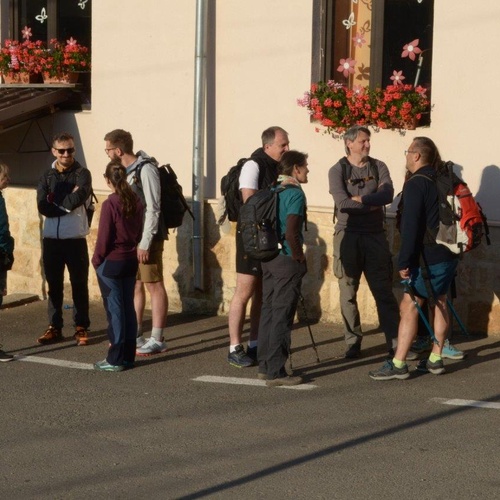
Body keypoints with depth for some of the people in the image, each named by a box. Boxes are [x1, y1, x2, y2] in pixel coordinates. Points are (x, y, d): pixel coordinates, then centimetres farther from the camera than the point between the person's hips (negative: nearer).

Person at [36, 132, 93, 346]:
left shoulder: (82, 174, -2)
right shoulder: (47, 176, 7)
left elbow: (80, 197, -22)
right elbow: (43, 207, -7)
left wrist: (56, 205, -10)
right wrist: (69, 204, -14)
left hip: (75, 239, -3)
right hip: (51, 239, 3)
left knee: (79, 284, 3)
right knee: (54, 285, 10)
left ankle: (81, 328, 11)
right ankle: (54, 327, 17)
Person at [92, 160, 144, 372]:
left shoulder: (110, 204, -17)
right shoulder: (136, 201, 2)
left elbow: (104, 237, -14)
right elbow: (139, 231, 9)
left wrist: (97, 260, -2)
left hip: (111, 262, -6)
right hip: (131, 260, 6)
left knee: (114, 309, -1)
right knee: (128, 307, 11)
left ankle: (116, 359, 4)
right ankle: (128, 355, 16)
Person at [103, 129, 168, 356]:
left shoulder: (145, 170, -15)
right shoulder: (125, 171, 11)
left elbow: (153, 209, -18)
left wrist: (145, 243, -20)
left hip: (147, 238, -9)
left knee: (154, 286, -3)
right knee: (135, 285, 14)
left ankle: (157, 340, 0)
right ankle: (134, 335, 22)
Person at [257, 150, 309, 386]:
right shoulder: (294, 193, -13)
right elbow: (291, 233, -22)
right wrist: (300, 259, -9)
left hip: (268, 258, 8)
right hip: (287, 260, -8)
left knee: (268, 312, 13)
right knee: (282, 316, -4)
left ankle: (265, 366, 20)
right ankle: (276, 372, -2)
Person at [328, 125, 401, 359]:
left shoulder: (378, 167, 7)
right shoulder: (337, 170, -1)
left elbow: (387, 195, -10)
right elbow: (342, 203, -15)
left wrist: (361, 199, -17)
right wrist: (373, 203, -8)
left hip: (375, 235, 2)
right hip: (348, 235, -1)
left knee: (384, 291, 1)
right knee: (348, 293, 3)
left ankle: (394, 342, 3)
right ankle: (353, 343, 13)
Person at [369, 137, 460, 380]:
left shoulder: (416, 184, -14)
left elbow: (410, 226, -18)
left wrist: (404, 262, -16)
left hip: (428, 258, -9)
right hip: (449, 255, 9)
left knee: (409, 306, -7)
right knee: (439, 303, 15)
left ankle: (398, 365, -9)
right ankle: (436, 359, 20)